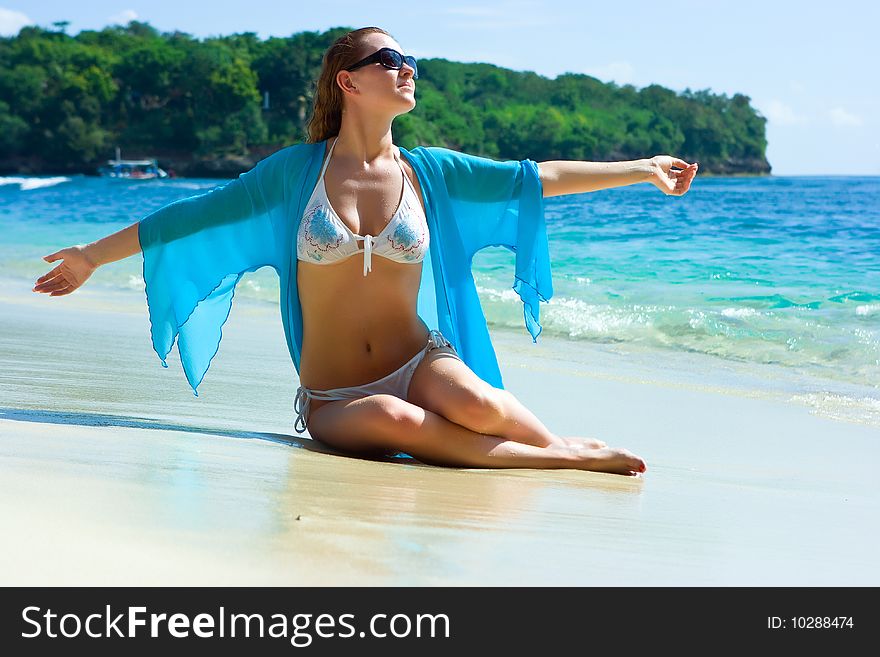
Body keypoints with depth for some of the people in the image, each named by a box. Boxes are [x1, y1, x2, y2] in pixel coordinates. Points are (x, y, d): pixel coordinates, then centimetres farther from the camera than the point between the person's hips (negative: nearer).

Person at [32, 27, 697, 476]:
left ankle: (557, 438, -5)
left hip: (420, 363, 1)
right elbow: (194, 217, 4)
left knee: (474, 403, -35)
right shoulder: (296, 172, 0)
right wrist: (93, 255, 7)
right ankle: (560, 456, -24)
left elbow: (536, 177, 6)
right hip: (335, 400, -1)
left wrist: (639, 169, 4)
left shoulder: (428, 172, 5)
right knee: (396, 420, -36)